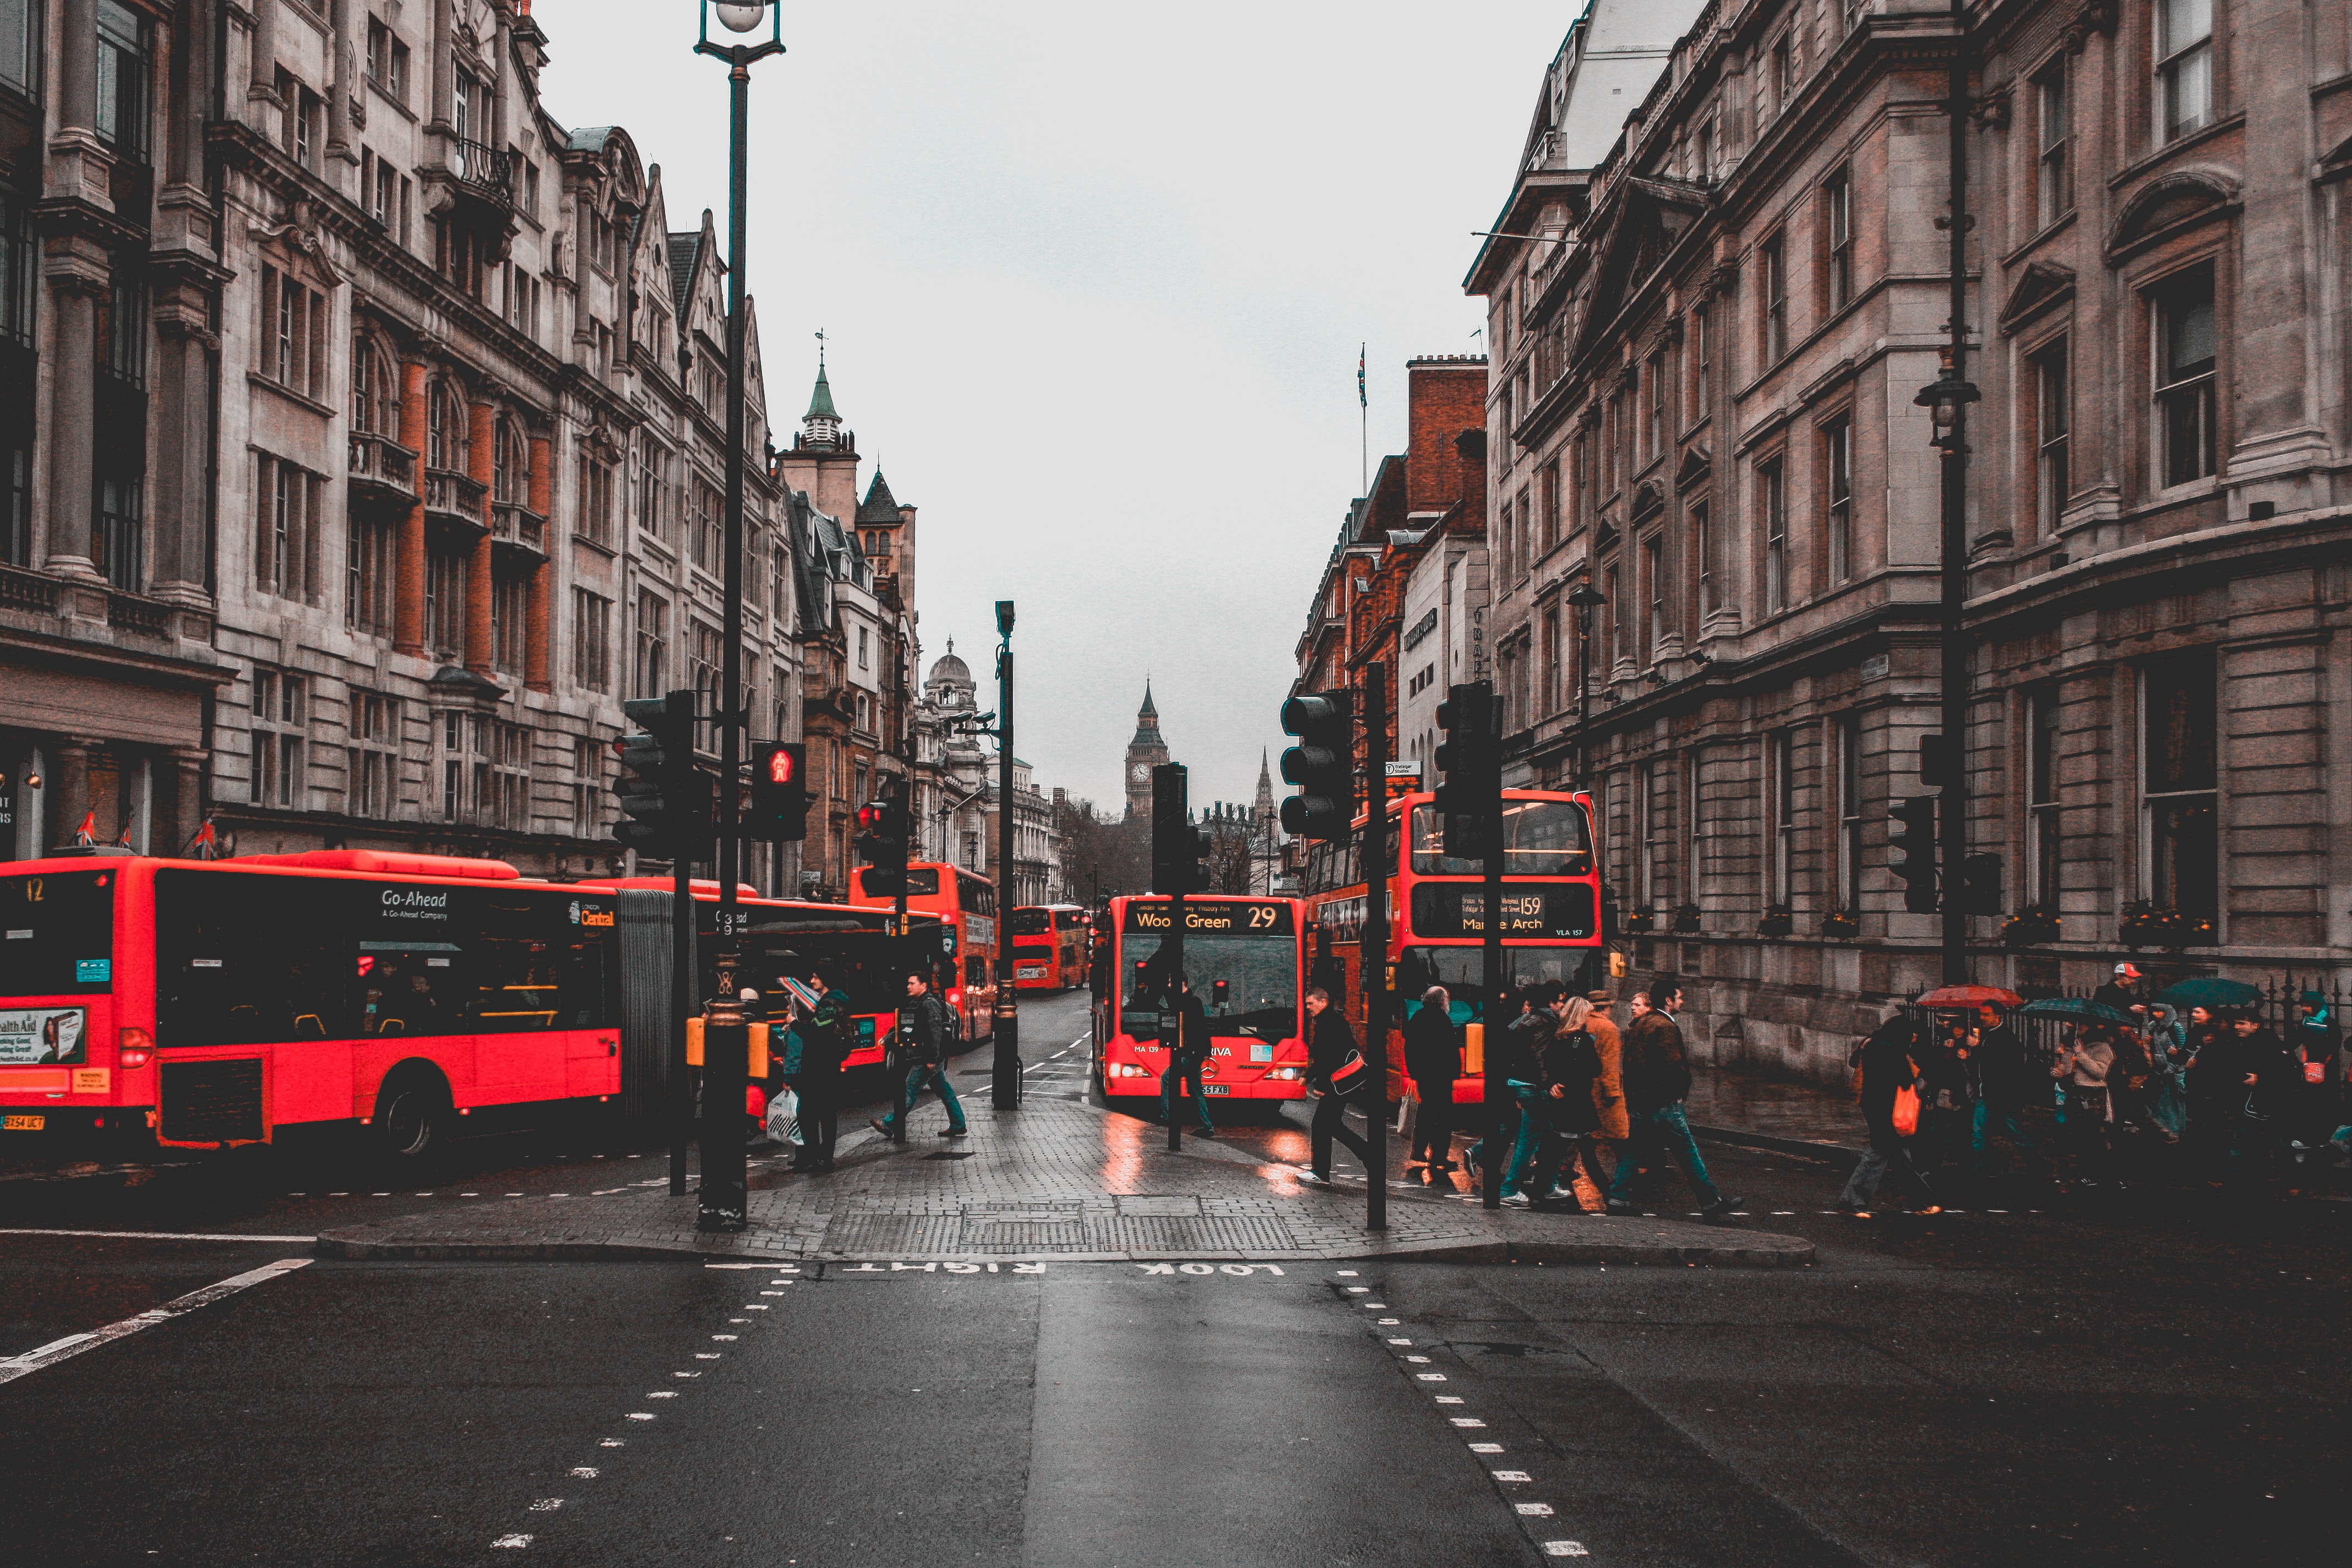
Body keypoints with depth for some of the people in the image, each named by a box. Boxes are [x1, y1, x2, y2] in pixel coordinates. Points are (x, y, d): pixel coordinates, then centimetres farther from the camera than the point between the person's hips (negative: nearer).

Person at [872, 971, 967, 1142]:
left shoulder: (930, 1004, -15)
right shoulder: (917, 1004, 17)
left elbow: (936, 1032, -22)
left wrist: (932, 1059, -25)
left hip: (929, 1059, -10)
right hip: (931, 1058, 10)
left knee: (910, 1090, -9)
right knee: (944, 1091, 13)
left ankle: (889, 1125, -8)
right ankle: (957, 1125, 18)